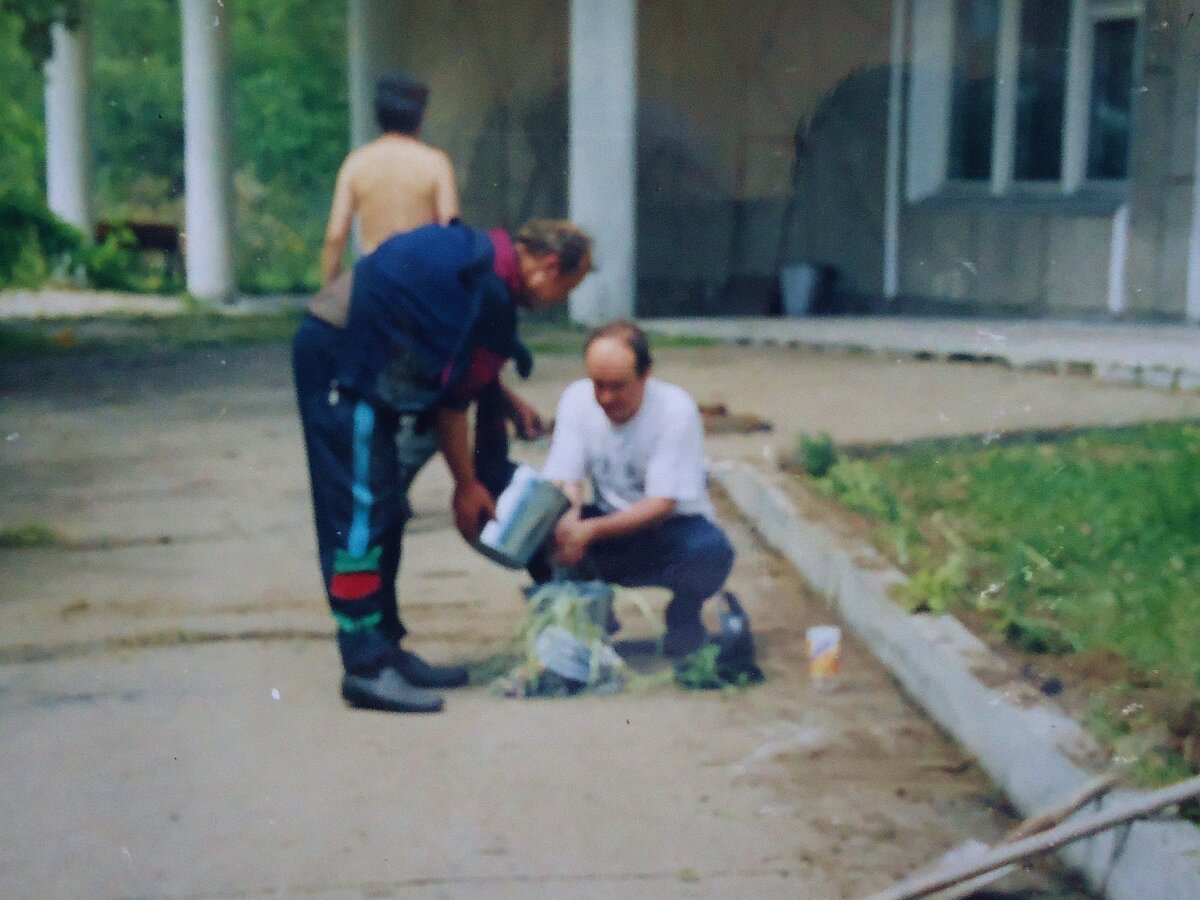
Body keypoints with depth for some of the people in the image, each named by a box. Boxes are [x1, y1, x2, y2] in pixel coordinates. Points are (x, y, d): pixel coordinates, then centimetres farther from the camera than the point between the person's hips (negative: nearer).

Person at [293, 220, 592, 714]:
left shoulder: (480, 251, 11)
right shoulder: (492, 290, -17)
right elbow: (450, 395, -13)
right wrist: (467, 484, -2)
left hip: (346, 355, 11)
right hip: (342, 363, -11)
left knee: (384, 511, 12)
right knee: (361, 511, -10)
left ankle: (383, 649, 19)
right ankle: (366, 666, -7)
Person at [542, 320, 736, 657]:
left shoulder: (676, 409, -22)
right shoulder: (577, 399, -11)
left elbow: (661, 505, -24)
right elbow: (564, 481, -12)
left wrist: (592, 530, -39)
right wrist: (568, 520, -37)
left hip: (670, 528, -3)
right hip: (606, 534, 3)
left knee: (710, 550, -36)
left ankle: (683, 616, -1)